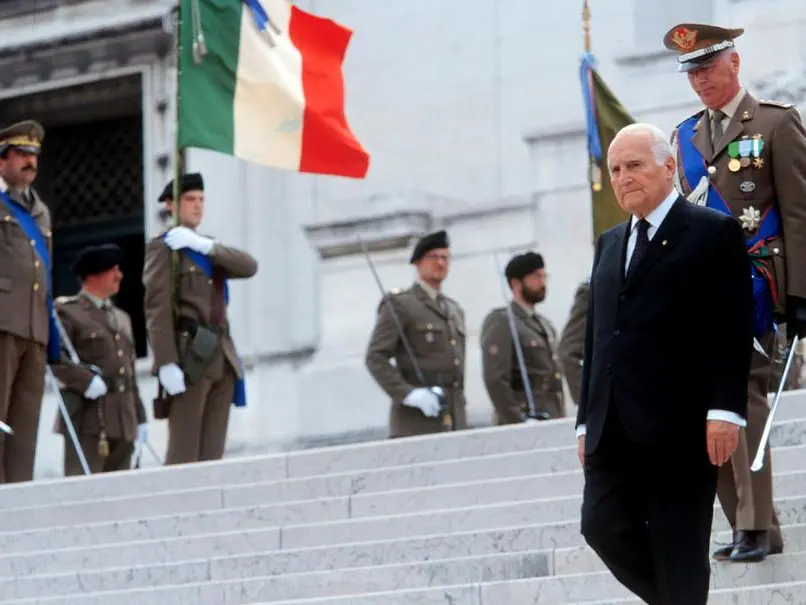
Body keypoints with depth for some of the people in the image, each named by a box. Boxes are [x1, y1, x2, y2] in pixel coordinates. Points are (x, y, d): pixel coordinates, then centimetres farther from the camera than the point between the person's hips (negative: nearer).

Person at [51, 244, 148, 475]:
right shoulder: (67, 312, 0)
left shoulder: (122, 317, 24)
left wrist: (140, 417, 19)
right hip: (88, 418, -7)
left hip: (124, 421, 7)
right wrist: (86, 380, -20)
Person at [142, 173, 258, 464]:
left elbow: (249, 266, 5)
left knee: (212, 454, 3)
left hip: (221, 358, 7)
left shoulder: (210, 248, 24)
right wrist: (166, 363, -19)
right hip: (190, 356, -7)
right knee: (184, 452, -12)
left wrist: (204, 245, -9)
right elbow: (157, 308, -9)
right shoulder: (163, 248, 1)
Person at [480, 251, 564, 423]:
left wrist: (561, 419, 12)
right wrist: (518, 423, -18)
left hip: (551, 424, 8)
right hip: (522, 429, -8)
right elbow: (495, 381, -15)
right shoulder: (501, 322, -6)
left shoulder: (545, 325, 20)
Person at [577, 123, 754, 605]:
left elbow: (733, 329, -8)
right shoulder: (610, 244, 21)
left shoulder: (714, 233, 0)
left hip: (680, 426, -6)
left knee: (678, 548, -4)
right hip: (614, 428, 6)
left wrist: (726, 409, -16)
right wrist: (588, 419, 15)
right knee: (603, 527, -4)